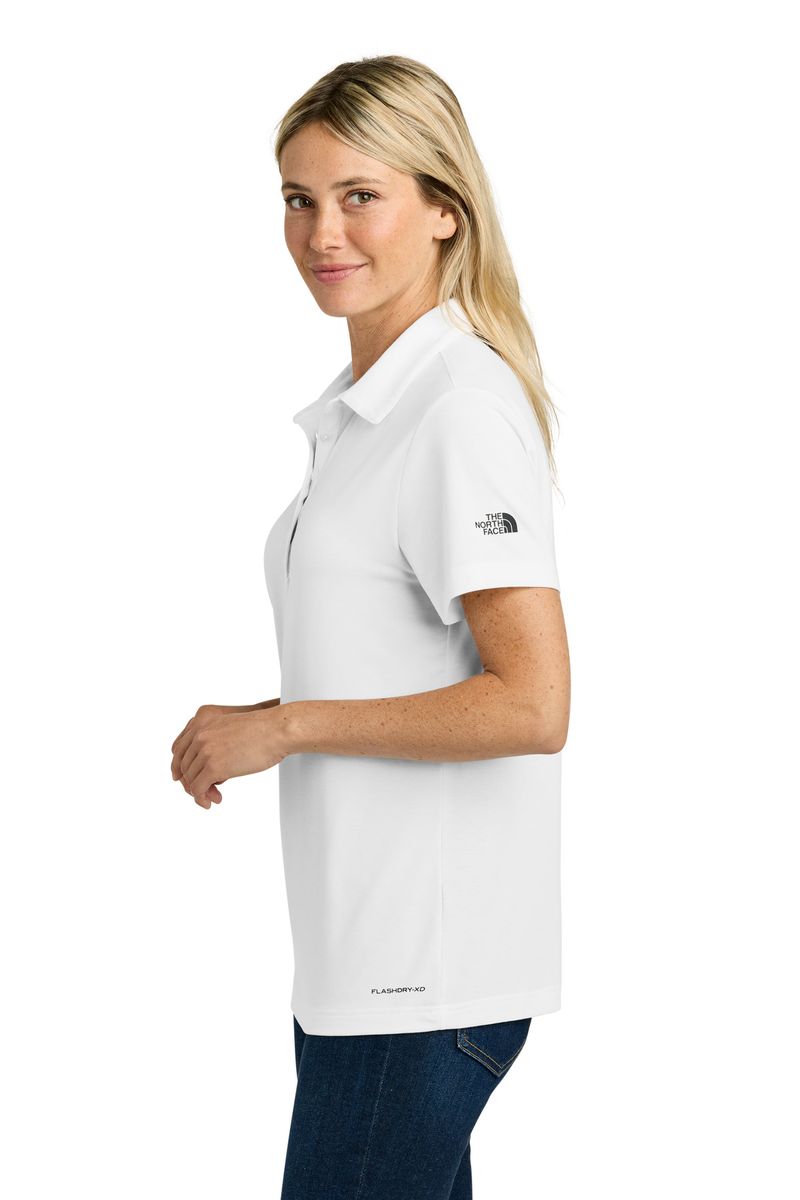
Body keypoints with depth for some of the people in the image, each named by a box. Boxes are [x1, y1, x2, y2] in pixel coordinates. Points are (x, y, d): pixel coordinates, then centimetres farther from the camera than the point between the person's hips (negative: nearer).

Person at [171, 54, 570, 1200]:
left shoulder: (467, 407, -15)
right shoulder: (362, 406, 15)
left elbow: (532, 704, -21)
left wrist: (283, 726, -15)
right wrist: (248, 724, 8)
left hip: (425, 973, -9)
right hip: (371, 960, 9)